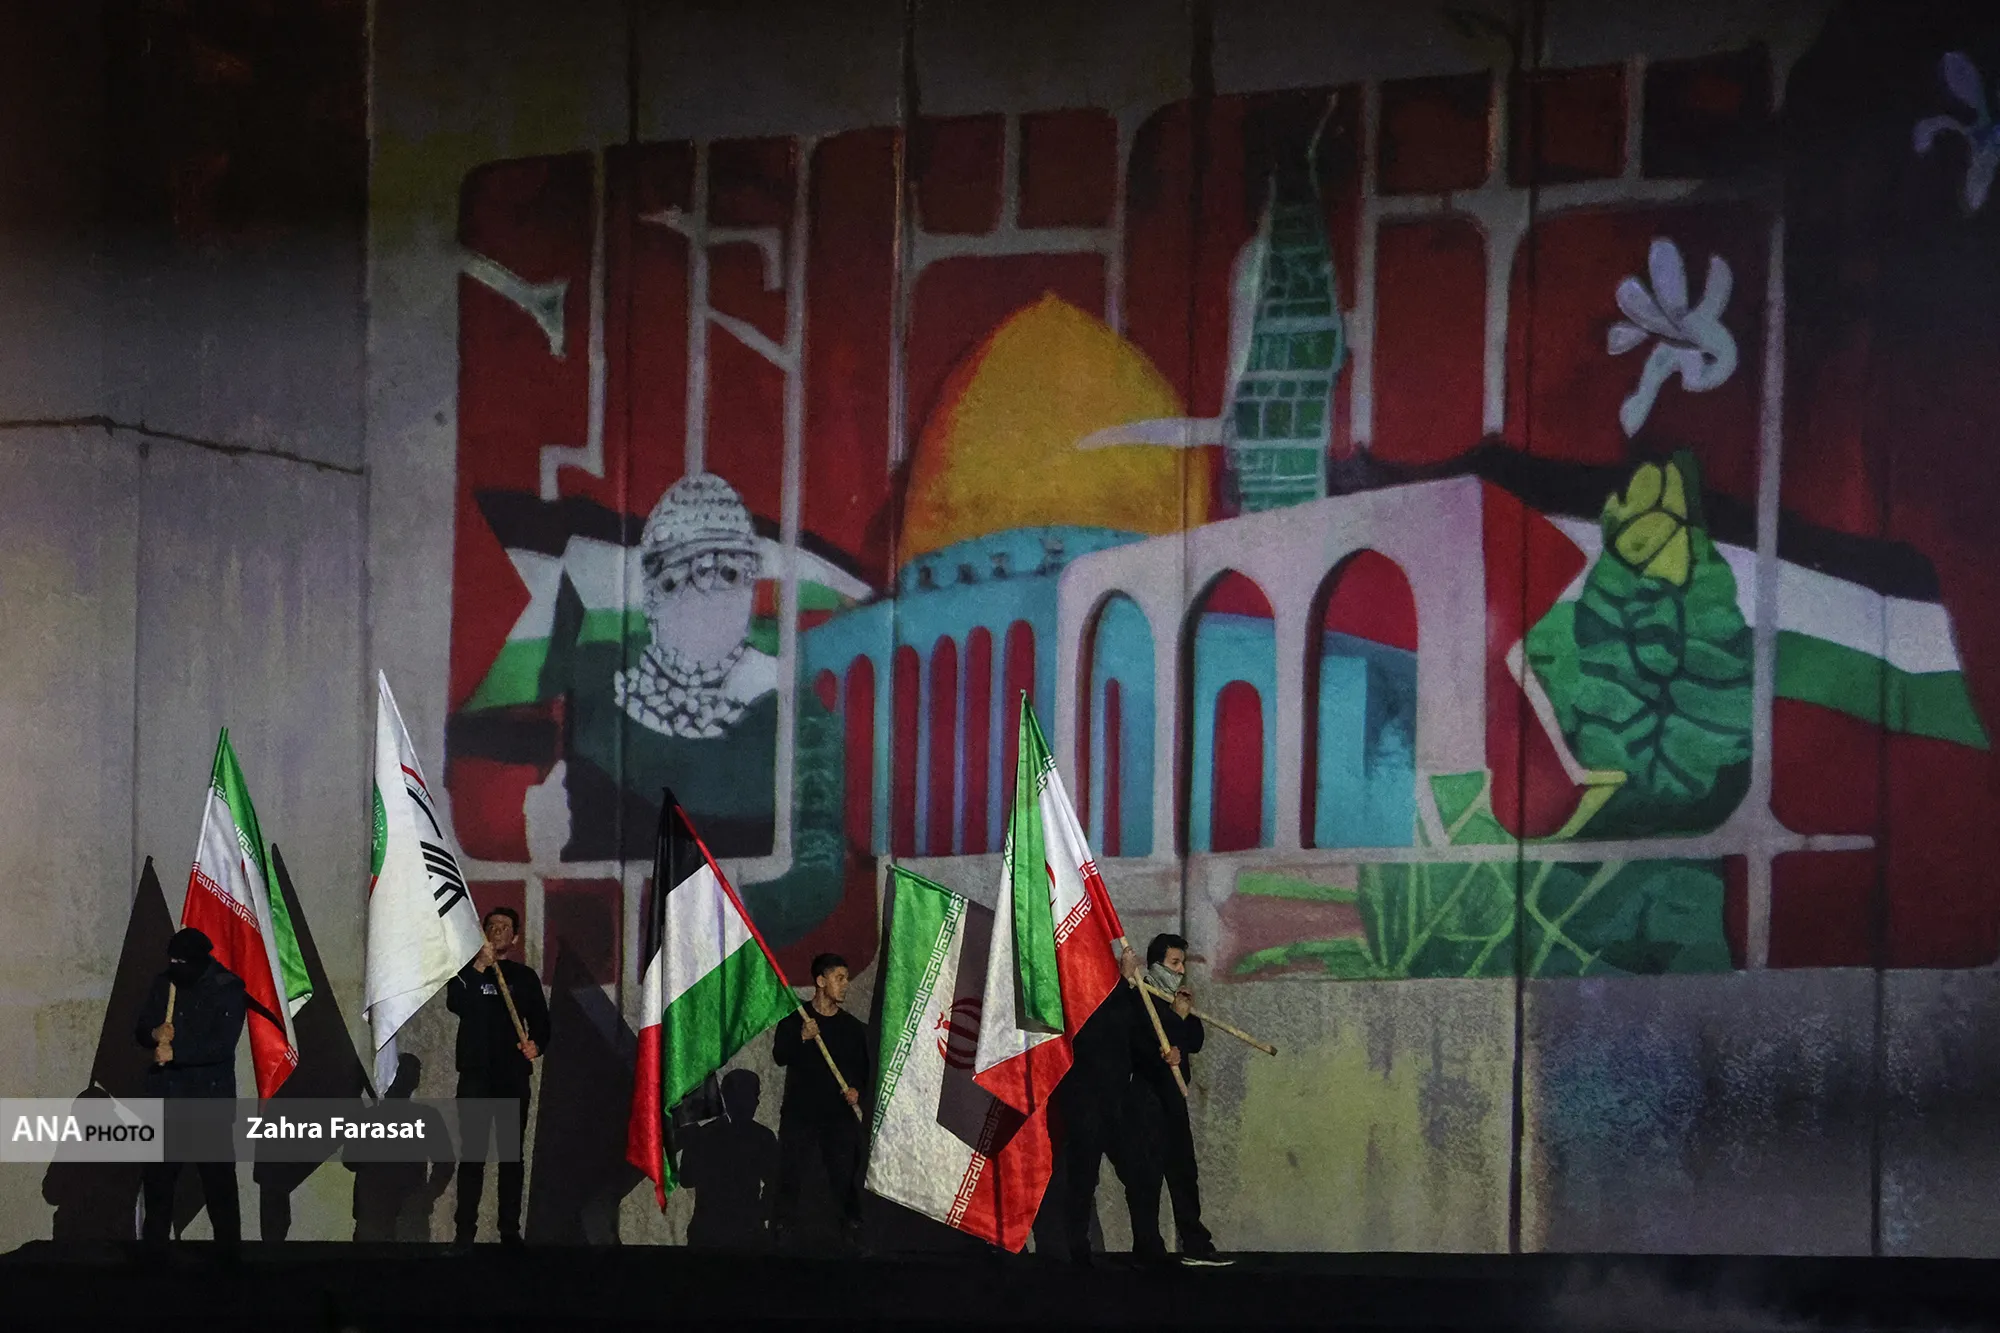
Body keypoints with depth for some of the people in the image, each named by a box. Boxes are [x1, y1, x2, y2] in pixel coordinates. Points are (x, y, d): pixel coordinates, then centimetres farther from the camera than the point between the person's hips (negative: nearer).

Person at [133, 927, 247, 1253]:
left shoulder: (228, 991, -8)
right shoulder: (163, 984, 9)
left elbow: (222, 1044, -17)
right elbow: (140, 1029, 14)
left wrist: (175, 1052, -21)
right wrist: (154, 1034, -9)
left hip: (210, 1098, -5)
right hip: (165, 1097, 5)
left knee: (218, 1180, -4)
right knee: (157, 1177, 11)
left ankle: (229, 1248, 1)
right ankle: (152, 1247, 22)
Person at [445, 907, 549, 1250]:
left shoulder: (525, 976, 13)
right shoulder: (466, 971, 9)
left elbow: (541, 1024, 9)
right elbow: (455, 1004, -11)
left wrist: (536, 1045, -13)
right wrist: (479, 967, -20)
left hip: (513, 1076, 2)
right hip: (476, 1076, -2)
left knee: (513, 1154, 3)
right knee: (472, 1153, -6)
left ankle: (511, 1231, 5)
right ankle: (465, 1231, -8)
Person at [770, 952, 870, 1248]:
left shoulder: (853, 1027, 11)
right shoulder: (793, 1021, 5)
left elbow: (866, 1069, 13)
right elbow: (779, 1056, -9)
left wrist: (857, 1090, -7)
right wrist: (801, 1038, -27)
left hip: (840, 1116, 1)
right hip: (799, 1115, -1)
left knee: (846, 1179, -5)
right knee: (790, 1177, -3)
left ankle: (852, 1235, 0)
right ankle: (780, 1236, 2)